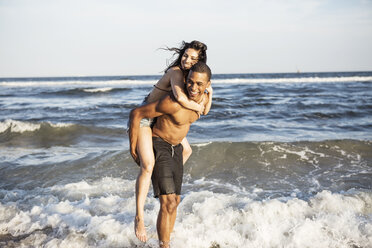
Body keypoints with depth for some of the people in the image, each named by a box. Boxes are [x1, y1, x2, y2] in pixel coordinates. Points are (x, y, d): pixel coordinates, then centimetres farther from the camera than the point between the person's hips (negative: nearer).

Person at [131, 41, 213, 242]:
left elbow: (204, 111, 7)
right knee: (148, 165, -21)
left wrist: (209, 94, -12)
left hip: (162, 119, 9)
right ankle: (139, 217, -16)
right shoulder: (176, 72, -21)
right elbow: (181, 98, -41)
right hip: (144, 117, -9)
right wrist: (197, 107, -22)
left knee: (186, 150, 20)